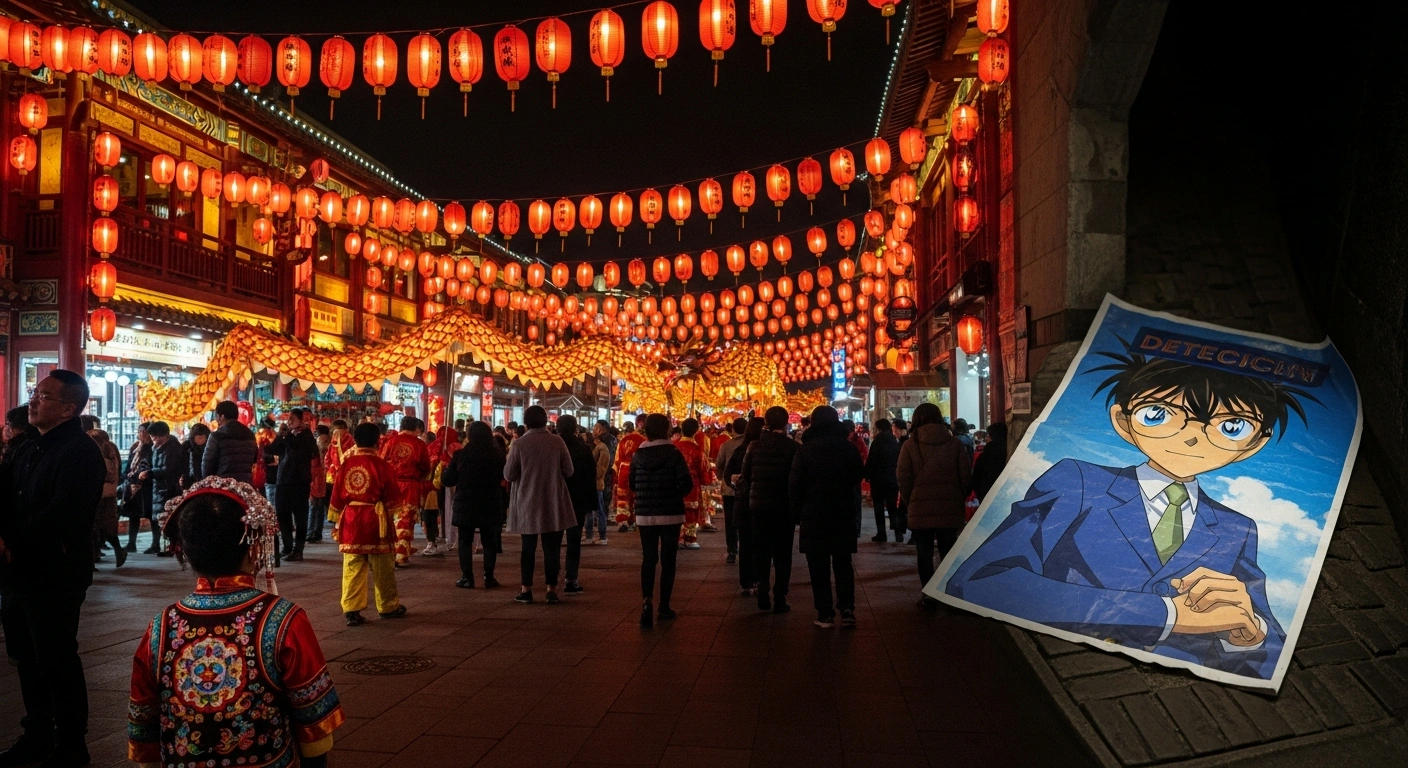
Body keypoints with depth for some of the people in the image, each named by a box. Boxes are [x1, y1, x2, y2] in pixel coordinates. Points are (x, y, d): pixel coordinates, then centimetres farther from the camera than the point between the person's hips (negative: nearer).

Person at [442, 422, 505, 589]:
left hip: (465, 504, -1)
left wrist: (446, 468, 17)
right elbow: (503, 478, 10)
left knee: (465, 540, 9)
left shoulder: (461, 455, -10)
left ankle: (467, 577, 5)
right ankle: (489, 577, 10)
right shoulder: (497, 454, -5)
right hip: (490, 504, 1)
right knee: (489, 541, 11)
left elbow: (447, 480, -2)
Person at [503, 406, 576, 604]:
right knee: (552, 548, 6)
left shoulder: (519, 444, -9)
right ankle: (551, 590, 6)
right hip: (554, 504, 0)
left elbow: (508, 475, -5)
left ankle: (526, 590, 14)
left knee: (528, 547, 12)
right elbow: (568, 471, 0)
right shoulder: (557, 441, -5)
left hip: (527, 504, 0)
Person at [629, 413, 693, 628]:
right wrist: (675, 495, 4)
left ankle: (646, 602, -12)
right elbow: (687, 484, -15)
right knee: (668, 560, 9)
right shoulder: (674, 454, -10)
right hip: (670, 514, -2)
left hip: (645, 515, 2)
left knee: (648, 559, 7)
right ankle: (664, 607, 14)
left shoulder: (638, 455, -1)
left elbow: (631, 484, 7)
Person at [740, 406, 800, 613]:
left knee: (762, 552, 14)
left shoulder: (755, 445, -3)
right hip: (784, 506, -2)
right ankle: (779, 599, 3)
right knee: (782, 554, 6)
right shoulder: (793, 447, -11)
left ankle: (762, 597, 12)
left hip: (758, 505, 3)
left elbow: (745, 475, 0)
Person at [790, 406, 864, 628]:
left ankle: (825, 614, 2)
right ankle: (847, 608, 0)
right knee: (843, 564, 12)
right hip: (844, 515, 3)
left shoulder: (805, 450, -7)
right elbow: (858, 477, 11)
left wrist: (796, 514, 2)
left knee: (819, 568, 3)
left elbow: (795, 485, -7)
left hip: (814, 516, -2)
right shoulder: (849, 448, 2)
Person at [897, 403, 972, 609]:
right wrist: (959, 499, 15)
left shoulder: (910, 445, -6)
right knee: (949, 553, 12)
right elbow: (966, 476, 2)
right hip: (950, 507, 2)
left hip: (921, 509, -2)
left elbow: (903, 478, -6)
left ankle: (929, 596, 8)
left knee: (925, 555, 7)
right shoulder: (954, 443, 0)